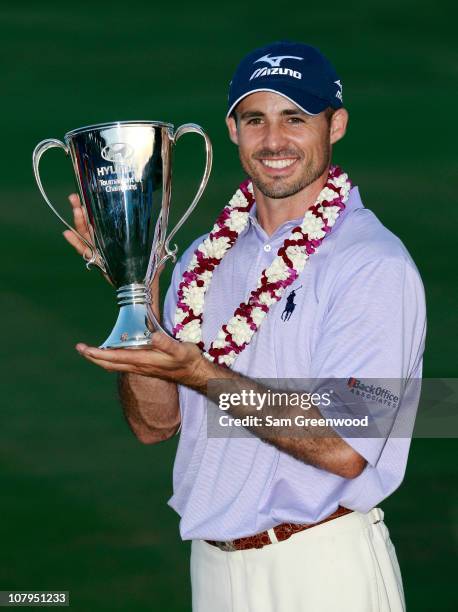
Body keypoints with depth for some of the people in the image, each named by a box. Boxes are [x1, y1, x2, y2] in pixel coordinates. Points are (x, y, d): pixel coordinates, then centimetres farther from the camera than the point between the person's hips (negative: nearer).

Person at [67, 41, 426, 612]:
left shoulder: (374, 263, -12)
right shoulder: (205, 258, 8)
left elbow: (346, 450, -20)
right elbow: (154, 424, 5)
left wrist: (200, 373, -23)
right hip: (212, 564, 6)